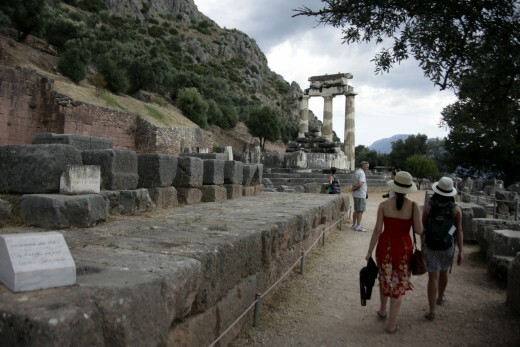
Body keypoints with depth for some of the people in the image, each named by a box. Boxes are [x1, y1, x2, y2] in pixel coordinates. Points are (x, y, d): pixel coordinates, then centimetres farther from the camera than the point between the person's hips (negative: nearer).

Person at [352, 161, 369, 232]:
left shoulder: (356, 172, 14)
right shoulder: (361, 173, -16)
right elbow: (359, 184, -27)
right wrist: (354, 189, -12)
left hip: (355, 194, 10)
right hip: (361, 195, -9)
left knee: (356, 210, 16)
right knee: (360, 211, -3)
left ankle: (354, 225, 23)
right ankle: (358, 226, 0)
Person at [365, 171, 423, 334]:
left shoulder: (384, 205, -11)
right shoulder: (413, 206, -12)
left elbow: (377, 230, -11)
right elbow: (419, 230, -12)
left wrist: (369, 251, -3)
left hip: (385, 246, 1)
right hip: (403, 248, -1)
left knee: (384, 279, 25)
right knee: (399, 285, 12)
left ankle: (382, 311, 44)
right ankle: (391, 324, 20)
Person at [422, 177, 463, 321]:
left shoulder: (428, 205, -10)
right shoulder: (456, 209, -8)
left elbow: (423, 227, -5)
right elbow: (459, 231, -6)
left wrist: (422, 243, 8)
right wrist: (460, 251, 1)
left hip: (431, 246, -2)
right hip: (448, 246, 2)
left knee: (433, 277, 2)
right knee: (443, 272, 24)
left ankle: (432, 312, 1)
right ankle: (440, 298, 47)